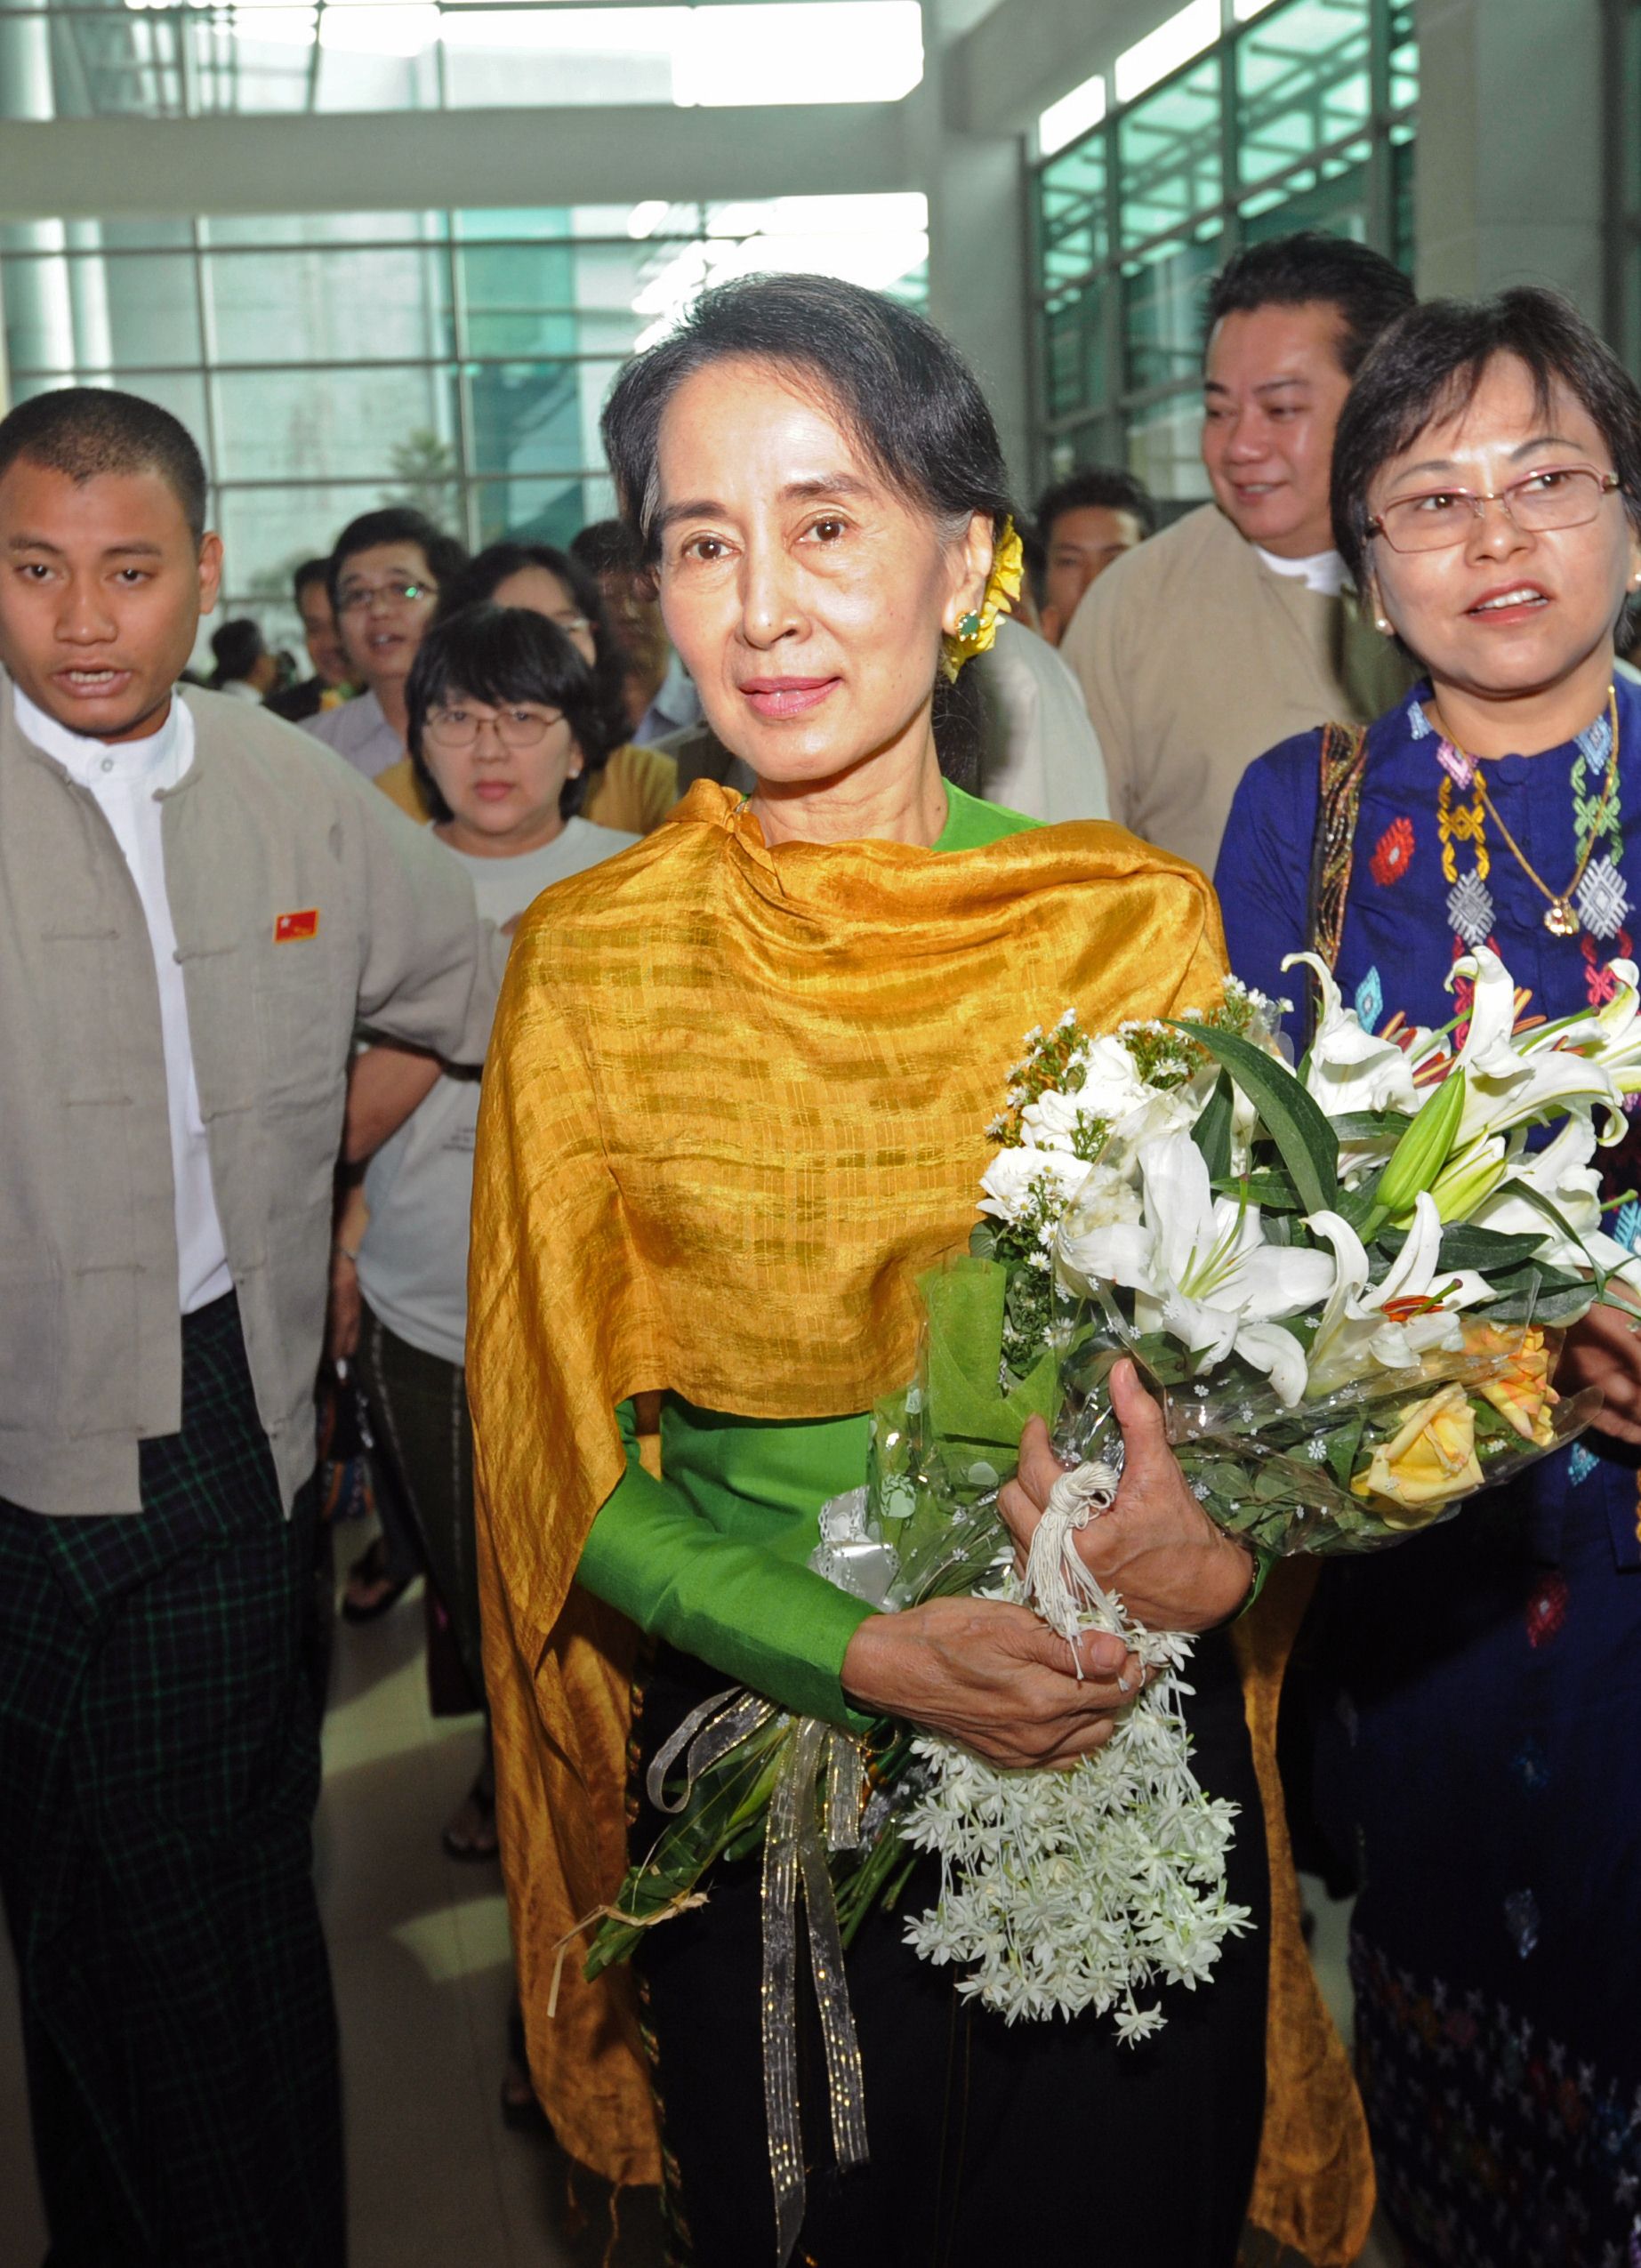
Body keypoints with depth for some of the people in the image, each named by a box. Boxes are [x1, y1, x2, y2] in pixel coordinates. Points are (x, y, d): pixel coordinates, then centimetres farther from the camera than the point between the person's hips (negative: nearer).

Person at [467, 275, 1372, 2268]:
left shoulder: (1134, 921, -6)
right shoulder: (591, 957, -7)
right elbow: (561, 1456, -5)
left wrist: (1211, 1551, -21)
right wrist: (870, 1651, -21)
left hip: (1132, 1770, 1)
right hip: (763, 1770, 0)